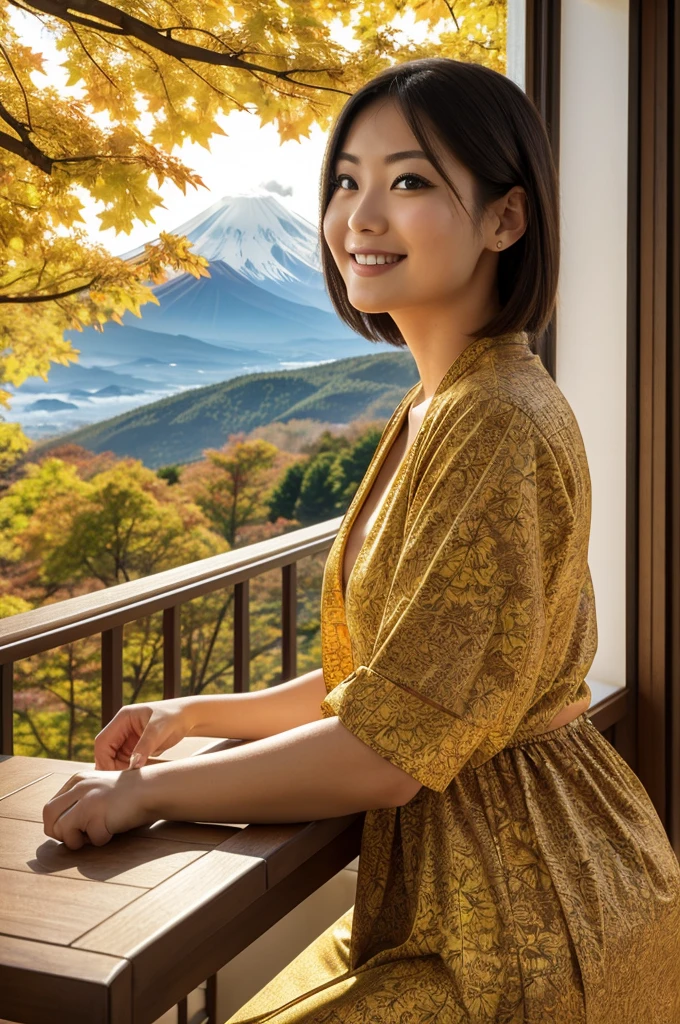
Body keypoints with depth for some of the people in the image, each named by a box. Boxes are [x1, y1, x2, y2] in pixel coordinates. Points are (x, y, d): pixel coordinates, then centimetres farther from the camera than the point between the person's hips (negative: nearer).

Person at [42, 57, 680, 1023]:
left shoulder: (497, 429, -24)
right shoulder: (435, 411, 8)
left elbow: (392, 746, -25)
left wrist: (150, 789, -16)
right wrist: (201, 714, 10)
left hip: (524, 921, -8)